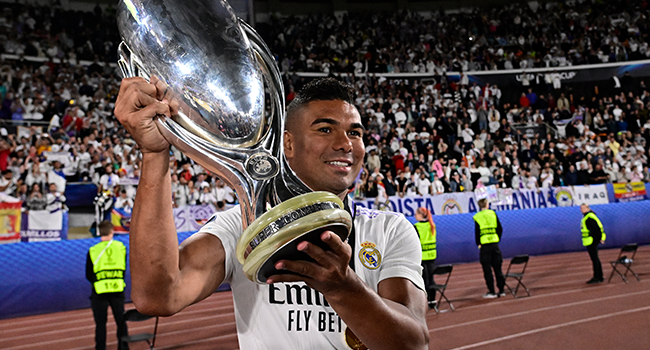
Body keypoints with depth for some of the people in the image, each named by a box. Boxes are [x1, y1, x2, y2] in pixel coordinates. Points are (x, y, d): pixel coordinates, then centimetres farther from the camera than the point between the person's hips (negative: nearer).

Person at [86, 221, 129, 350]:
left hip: (100, 290, -1)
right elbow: (124, 269, 6)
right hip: (118, 289, 2)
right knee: (121, 321, 12)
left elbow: (88, 275, -1)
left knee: (100, 323, 5)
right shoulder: (121, 247, -1)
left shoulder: (93, 251, -5)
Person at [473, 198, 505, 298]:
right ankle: (501, 290, 15)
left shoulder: (477, 217, -4)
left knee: (487, 269, 3)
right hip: (495, 243, 3)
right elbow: (500, 229, 5)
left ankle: (491, 292, 4)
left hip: (485, 245, -3)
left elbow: (477, 232, -6)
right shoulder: (493, 213, 4)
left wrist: (478, 244, 7)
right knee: (497, 268, 11)